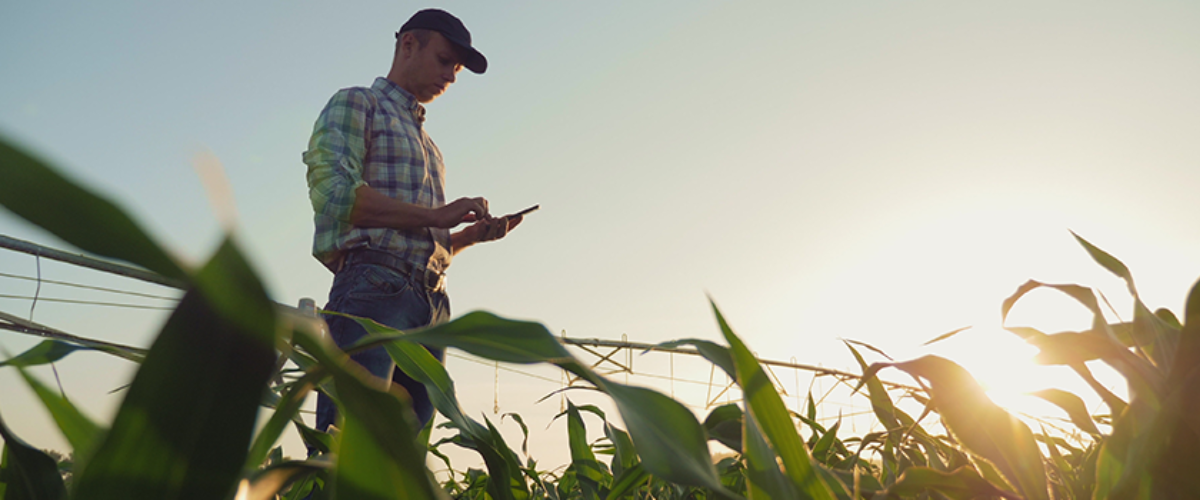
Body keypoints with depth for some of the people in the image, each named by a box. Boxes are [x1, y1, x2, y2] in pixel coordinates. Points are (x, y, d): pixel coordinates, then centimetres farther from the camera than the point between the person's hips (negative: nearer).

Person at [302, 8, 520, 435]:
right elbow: (334, 192, -9)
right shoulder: (356, 105, 10)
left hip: (431, 304, 8)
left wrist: (472, 234, 9)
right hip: (373, 287, -7)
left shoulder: (426, 144, 32)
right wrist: (436, 215, -8)